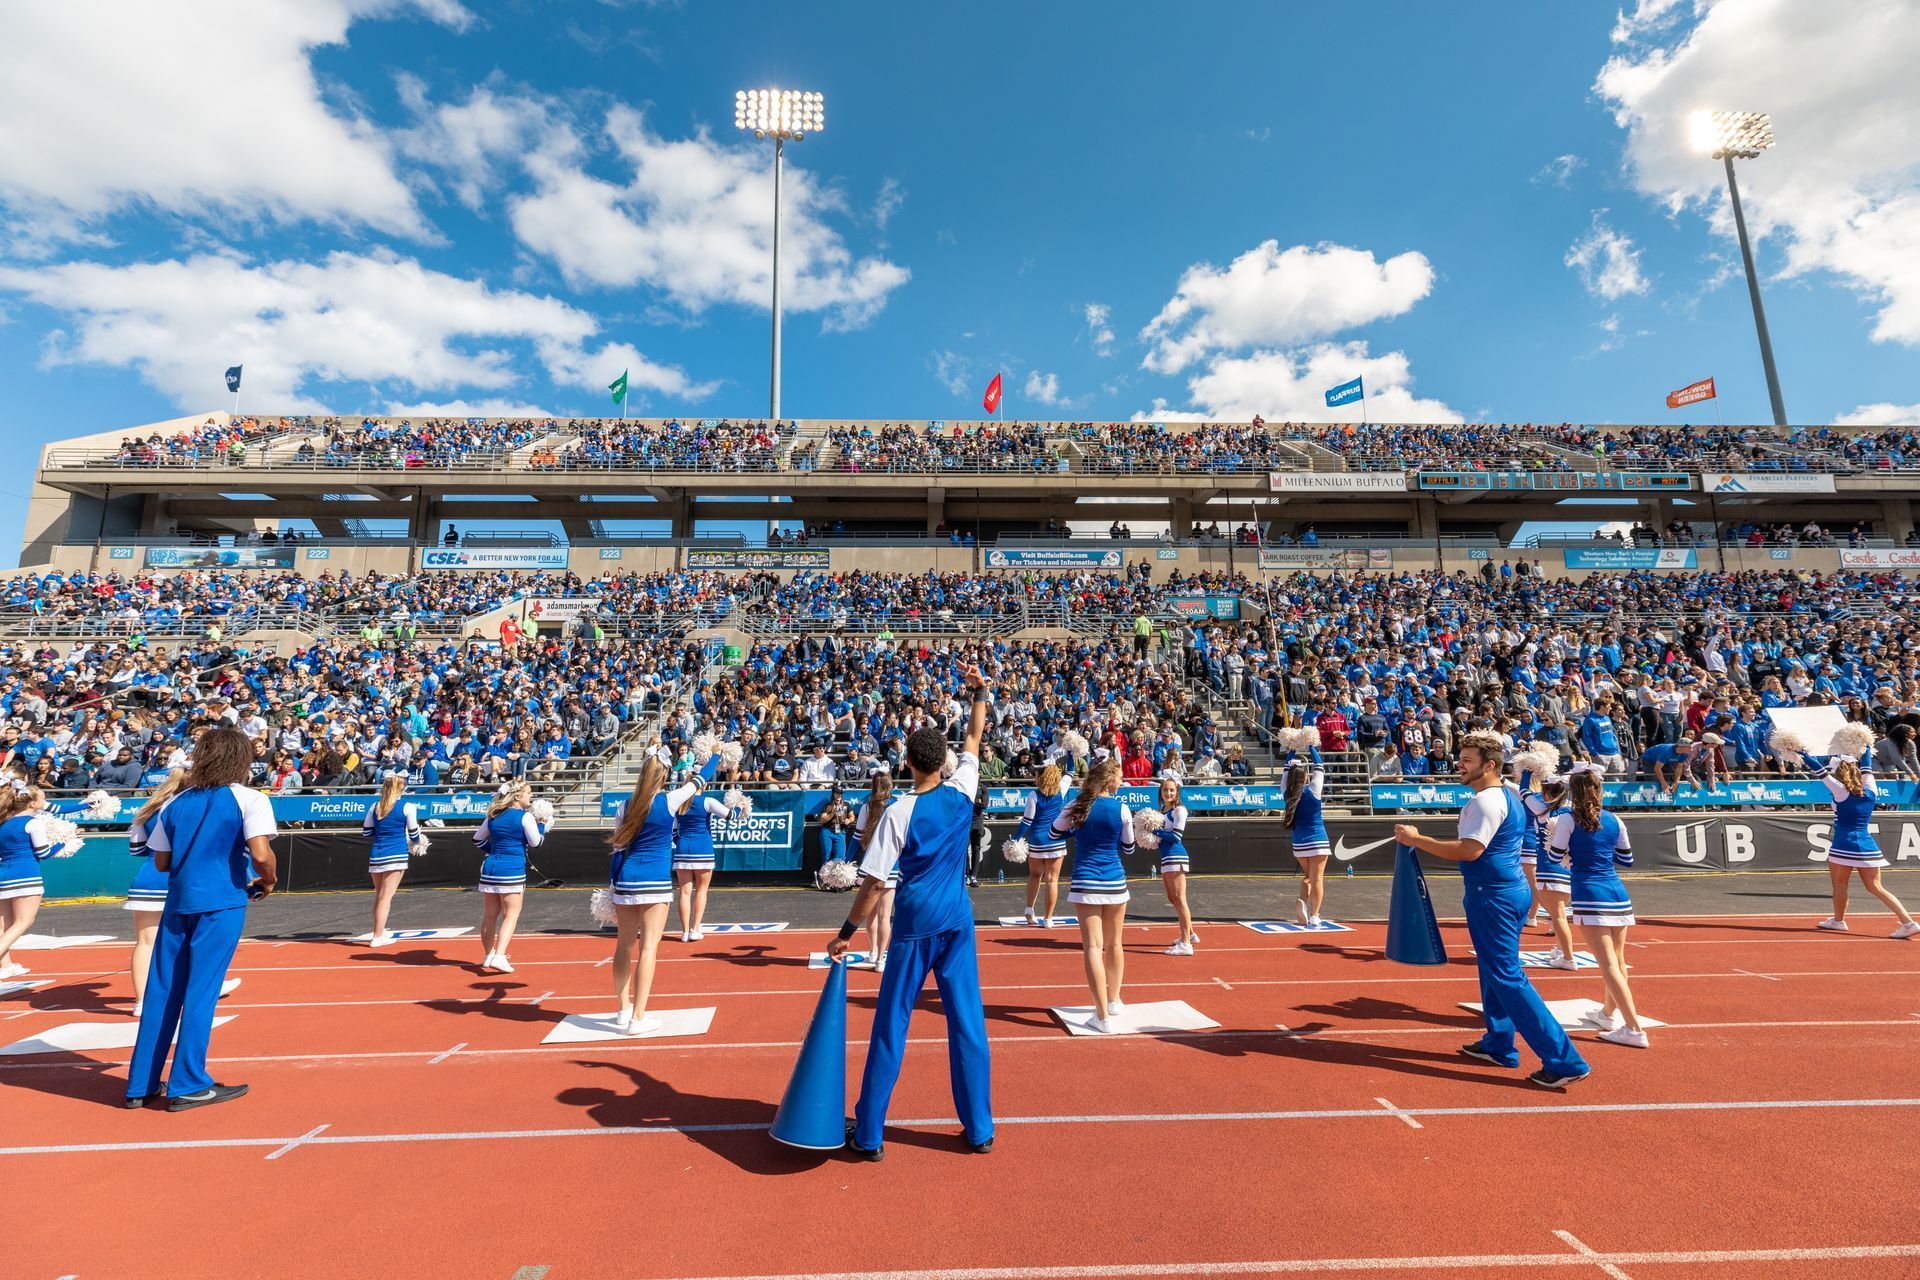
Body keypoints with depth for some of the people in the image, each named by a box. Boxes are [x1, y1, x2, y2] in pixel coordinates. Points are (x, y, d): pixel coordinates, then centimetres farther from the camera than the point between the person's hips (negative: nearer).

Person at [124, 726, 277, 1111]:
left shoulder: (175, 803, 10)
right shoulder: (248, 799, -7)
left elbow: (161, 863, 12)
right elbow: (260, 853, -17)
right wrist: (267, 880, 2)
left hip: (177, 903, 5)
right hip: (221, 904, -5)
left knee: (161, 992, 13)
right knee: (201, 991, 1)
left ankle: (141, 1084, 21)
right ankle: (187, 1086, 8)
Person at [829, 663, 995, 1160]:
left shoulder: (899, 813, -13)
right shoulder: (962, 792, -4)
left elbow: (875, 883, -13)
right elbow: (974, 738, 12)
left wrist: (847, 932, -3)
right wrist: (980, 692, 23)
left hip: (914, 924, -3)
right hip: (958, 920, 3)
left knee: (891, 1025, 8)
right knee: (967, 1021, 11)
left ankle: (869, 1134, 19)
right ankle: (979, 1130, 21)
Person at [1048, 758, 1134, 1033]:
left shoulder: (1077, 806, -5)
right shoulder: (1122, 810, -7)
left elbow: (1055, 834, 10)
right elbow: (1128, 848, 6)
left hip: (1085, 883, -1)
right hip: (1115, 882, 1)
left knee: (1093, 946, -2)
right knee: (1114, 944, 19)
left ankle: (1103, 1015, -7)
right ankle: (1114, 1000, 35)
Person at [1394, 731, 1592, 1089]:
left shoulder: (1486, 800, -19)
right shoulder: (1507, 797, 14)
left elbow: (1469, 850, -26)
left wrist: (1416, 839, -21)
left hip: (1493, 897, -11)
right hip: (1512, 890, 11)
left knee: (1507, 977, -4)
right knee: (1495, 971, 19)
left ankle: (1564, 1061, -1)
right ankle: (1498, 1046, 30)